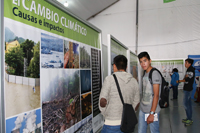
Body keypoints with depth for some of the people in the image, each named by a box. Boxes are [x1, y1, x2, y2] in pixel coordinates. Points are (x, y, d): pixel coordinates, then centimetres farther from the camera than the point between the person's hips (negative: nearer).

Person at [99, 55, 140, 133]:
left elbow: (102, 101, -16)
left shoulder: (110, 79, -12)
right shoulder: (134, 81, 3)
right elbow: (136, 104, 9)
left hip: (113, 124, -5)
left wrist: (105, 113, 1)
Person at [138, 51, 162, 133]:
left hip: (152, 111, -7)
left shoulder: (155, 74, -15)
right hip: (142, 109, 7)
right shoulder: (145, 74, 9)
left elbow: (156, 95, -19)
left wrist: (152, 113, -21)